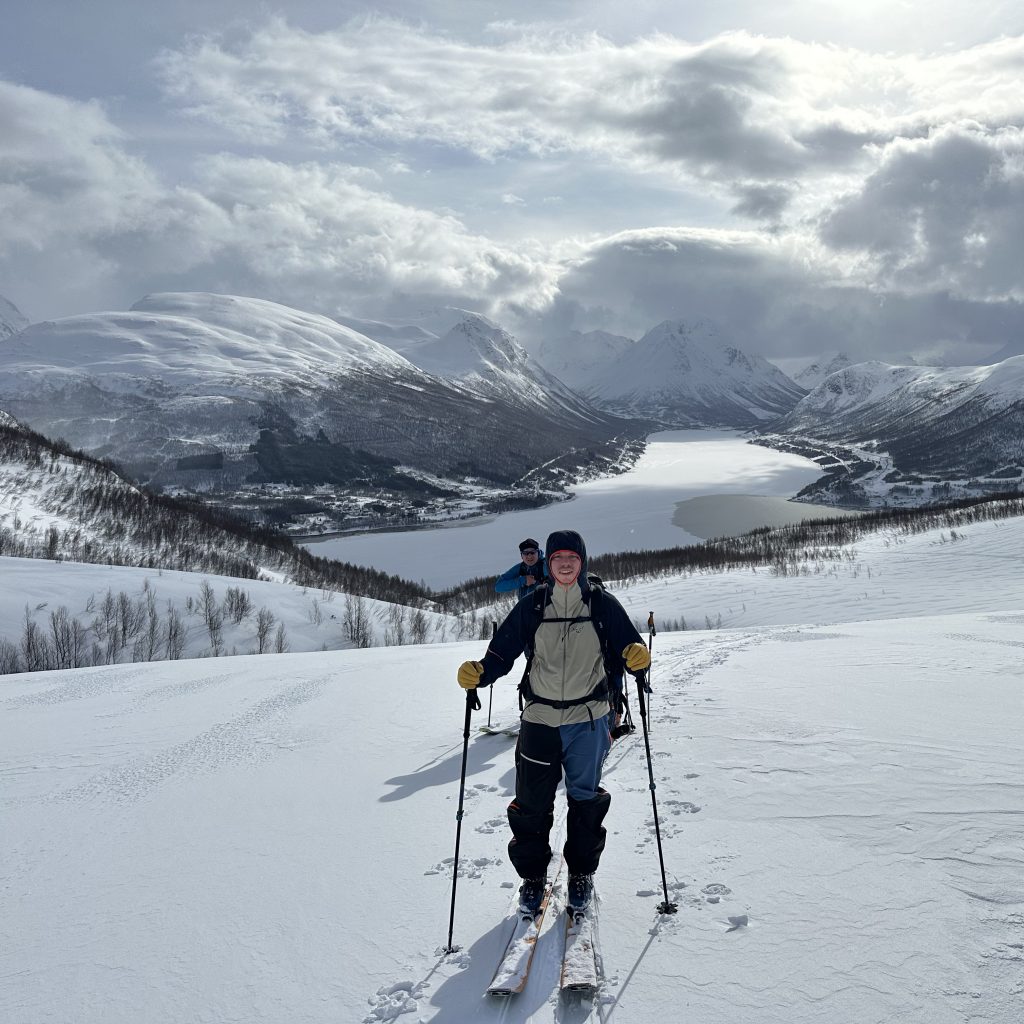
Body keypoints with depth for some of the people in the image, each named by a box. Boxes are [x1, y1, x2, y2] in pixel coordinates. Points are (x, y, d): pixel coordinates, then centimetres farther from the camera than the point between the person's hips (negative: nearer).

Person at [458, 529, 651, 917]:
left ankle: (581, 874, 29)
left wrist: (635, 656, -22)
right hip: (539, 719, 1)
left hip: (588, 718, 0)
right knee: (531, 802, 4)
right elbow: (502, 652, 0)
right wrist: (479, 673, -18)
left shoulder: (602, 604, -2)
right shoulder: (532, 607, 0)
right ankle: (533, 876, 22)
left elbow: (626, 649, 1)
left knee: (585, 799, 11)